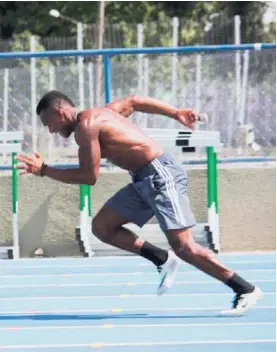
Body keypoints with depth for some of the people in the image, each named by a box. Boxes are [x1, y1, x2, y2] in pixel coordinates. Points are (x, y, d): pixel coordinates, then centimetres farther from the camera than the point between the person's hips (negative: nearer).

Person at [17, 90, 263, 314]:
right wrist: (176, 113, 28)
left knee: (183, 247, -11)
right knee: (102, 226, 8)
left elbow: (89, 176, -14)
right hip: (145, 180, 10)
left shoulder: (85, 126, -13)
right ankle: (163, 260, 8)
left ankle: (246, 290, -6)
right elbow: (133, 101, 28)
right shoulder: (97, 114, 16)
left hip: (160, 176, -10)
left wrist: (44, 171, -7)